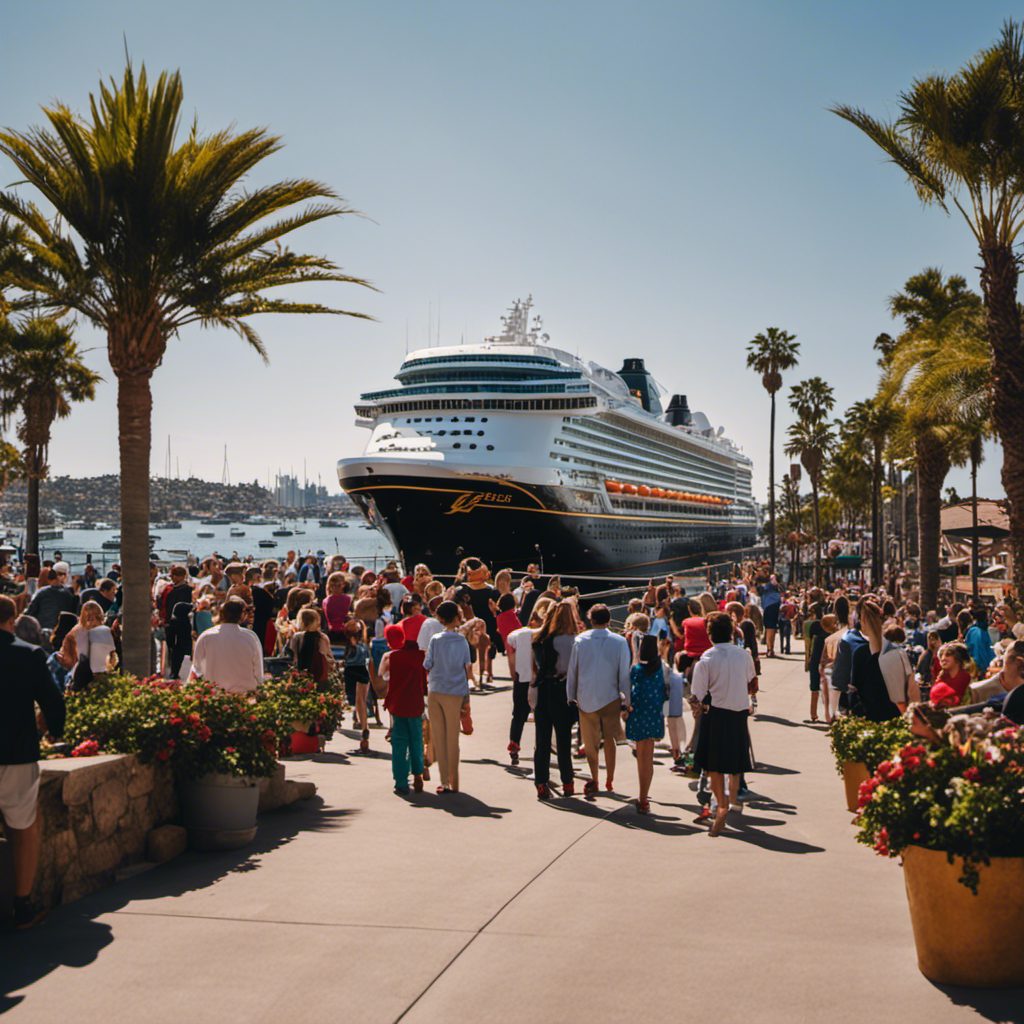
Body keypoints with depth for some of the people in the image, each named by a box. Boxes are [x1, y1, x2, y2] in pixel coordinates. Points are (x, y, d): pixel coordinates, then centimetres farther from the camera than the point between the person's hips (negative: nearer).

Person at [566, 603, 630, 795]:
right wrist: (626, 700, 7)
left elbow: (572, 671, 2)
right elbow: (625, 673, -2)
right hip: (610, 698, 0)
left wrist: (570, 697, 12)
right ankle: (610, 780, 20)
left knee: (590, 742, 9)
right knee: (609, 738, 16)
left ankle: (594, 780, 0)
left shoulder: (580, 640, -5)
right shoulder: (620, 642, -7)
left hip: (586, 699, 0)